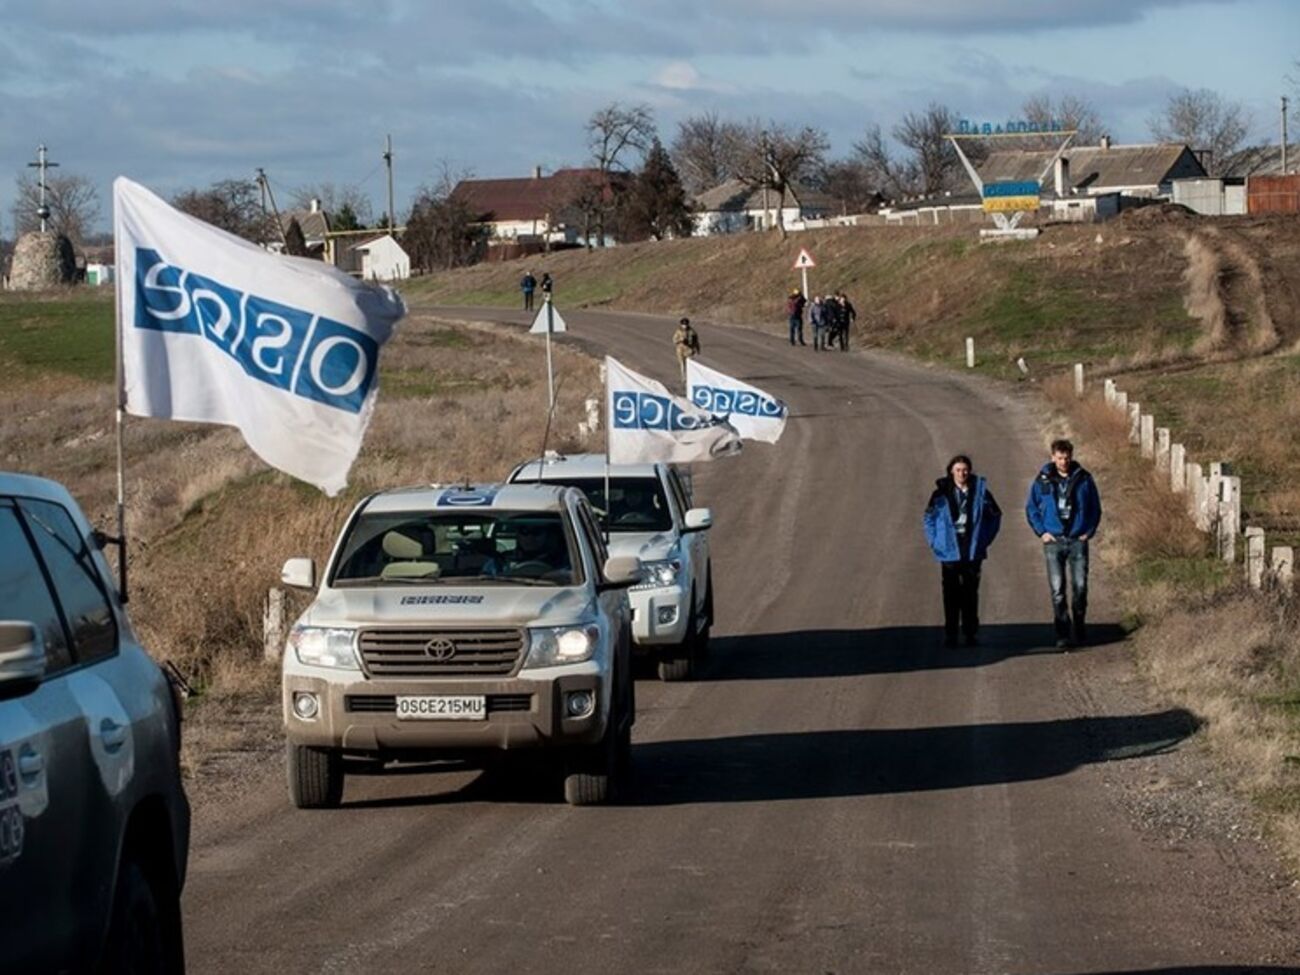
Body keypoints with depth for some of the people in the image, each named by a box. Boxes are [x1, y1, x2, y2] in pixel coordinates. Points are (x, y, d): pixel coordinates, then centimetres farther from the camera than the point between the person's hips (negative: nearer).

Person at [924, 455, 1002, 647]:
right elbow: (930, 518, 10)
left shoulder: (980, 491, 2)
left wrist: (985, 539, 6)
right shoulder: (942, 492, 0)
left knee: (971, 593, 4)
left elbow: (995, 516, 12)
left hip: (973, 551, 1)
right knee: (951, 594, -1)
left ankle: (971, 633, 10)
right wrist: (934, 541, 2)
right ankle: (950, 634, 3)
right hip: (949, 550, -1)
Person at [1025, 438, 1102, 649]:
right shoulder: (1043, 480, 1)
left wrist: (1089, 531, 1)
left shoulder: (1084, 479, 2)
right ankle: (1062, 634, 0)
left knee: (1080, 587, -1)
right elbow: (1031, 508, 10)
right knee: (1057, 589, -3)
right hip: (1053, 541, 0)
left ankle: (1079, 630, 15)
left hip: (1078, 540, 0)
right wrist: (1041, 531, 0)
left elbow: (1095, 507, 11)